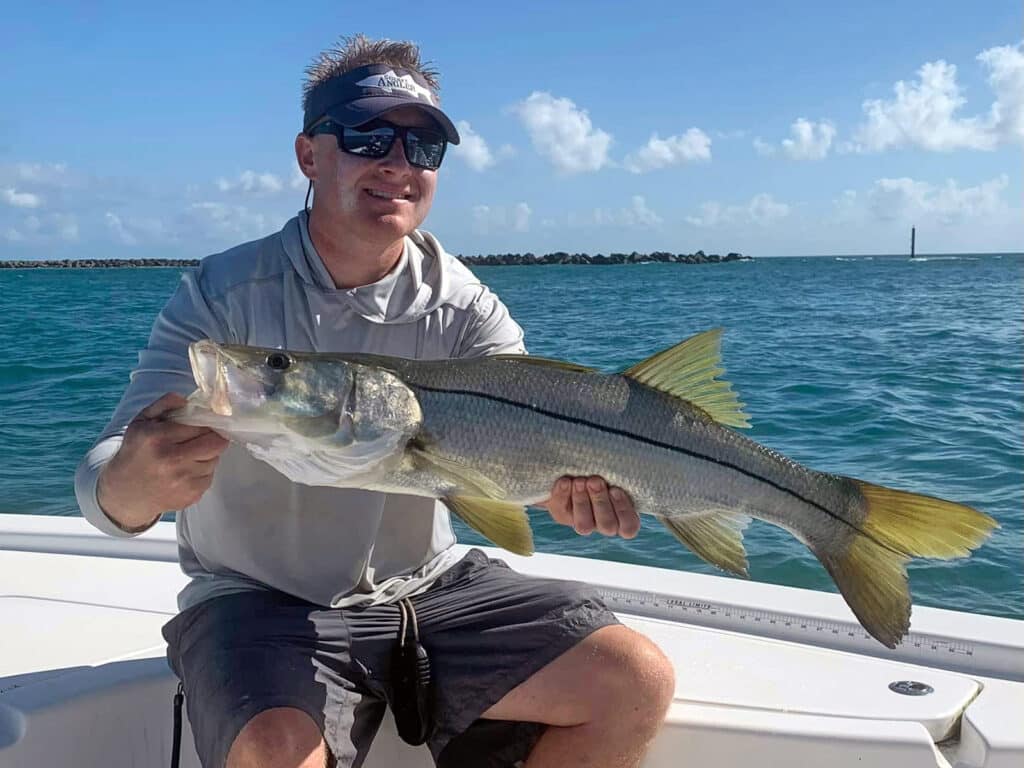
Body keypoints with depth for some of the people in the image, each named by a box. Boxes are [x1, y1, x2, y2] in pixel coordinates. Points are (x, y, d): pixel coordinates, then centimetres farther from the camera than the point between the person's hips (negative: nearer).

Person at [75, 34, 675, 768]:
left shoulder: (468, 312, -5)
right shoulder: (221, 296, -12)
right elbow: (103, 481, -18)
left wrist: (572, 482, -41)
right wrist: (135, 485, -43)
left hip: (429, 587, 3)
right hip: (260, 601, -3)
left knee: (638, 684, -9)